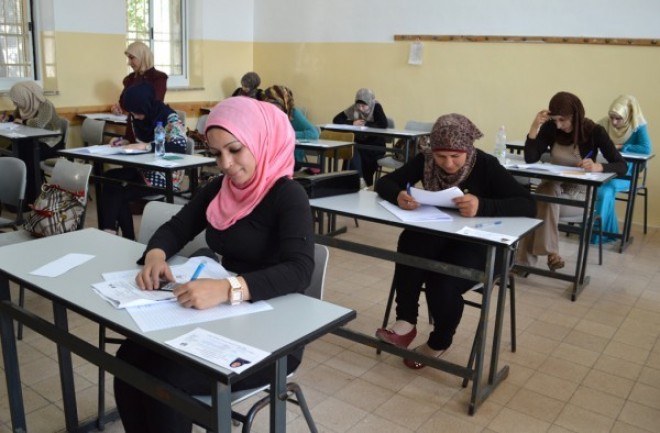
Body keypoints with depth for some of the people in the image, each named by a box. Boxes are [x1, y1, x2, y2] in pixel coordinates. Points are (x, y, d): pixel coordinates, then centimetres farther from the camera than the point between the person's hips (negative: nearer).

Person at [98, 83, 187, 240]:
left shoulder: (169, 118, -15)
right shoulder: (137, 118, 7)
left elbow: (181, 145, -30)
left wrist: (146, 146, -34)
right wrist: (126, 143, -3)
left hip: (165, 174, -7)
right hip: (143, 168, 7)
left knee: (119, 194, -19)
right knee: (111, 177, -17)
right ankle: (109, 231, -6)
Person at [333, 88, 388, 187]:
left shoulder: (376, 107, -13)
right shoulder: (354, 108, -4)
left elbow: (384, 124, -29)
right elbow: (336, 120, -7)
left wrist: (365, 124, -22)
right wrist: (352, 123, -21)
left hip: (375, 145, -3)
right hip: (359, 142, 3)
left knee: (358, 154, -29)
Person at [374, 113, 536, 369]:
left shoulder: (486, 166, -16)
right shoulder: (425, 161, -6)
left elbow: (528, 205, -24)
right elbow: (383, 183, -7)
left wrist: (483, 206, -42)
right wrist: (398, 196, -32)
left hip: (477, 246, -3)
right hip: (434, 238, 3)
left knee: (443, 284, -30)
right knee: (409, 242, -31)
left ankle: (439, 343, 2)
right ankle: (406, 322, -21)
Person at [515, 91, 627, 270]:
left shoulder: (594, 132, -12)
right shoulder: (551, 128, -5)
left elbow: (621, 166, -16)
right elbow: (530, 159, -14)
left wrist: (598, 167, -38)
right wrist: (535, 126, -24)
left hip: (580, 194, -3)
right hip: (552, 189, 3)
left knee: (540, 206, -30)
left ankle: (526, 259, -20)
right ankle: (550, 251, -24)